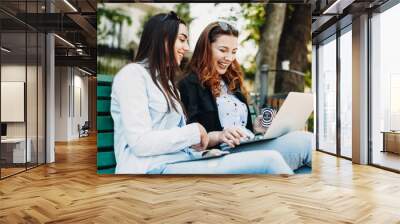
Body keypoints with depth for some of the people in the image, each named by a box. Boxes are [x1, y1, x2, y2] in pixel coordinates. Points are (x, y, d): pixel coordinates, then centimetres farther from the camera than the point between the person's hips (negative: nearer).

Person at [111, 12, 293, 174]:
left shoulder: (166, 82, 27)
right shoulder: (132, 75, -1)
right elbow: (140, 142, -13)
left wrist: (195, 142, -3)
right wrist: (194, 132, -7)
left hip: (176, 160, 8)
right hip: (151, 168, -7)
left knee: (270, 159, -16)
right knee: (269, 161, -22)